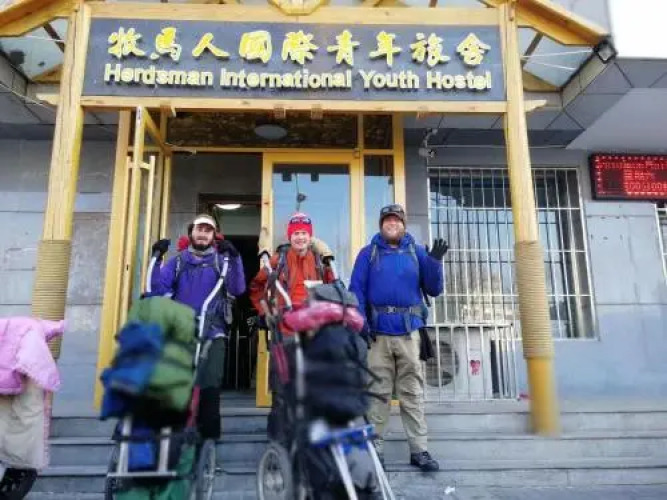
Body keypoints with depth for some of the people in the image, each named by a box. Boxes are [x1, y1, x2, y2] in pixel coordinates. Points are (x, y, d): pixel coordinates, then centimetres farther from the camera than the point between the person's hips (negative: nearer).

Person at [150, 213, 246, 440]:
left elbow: (237, 289, -7)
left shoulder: (221, 261, 8)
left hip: (212, 332, -2)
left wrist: (234, 258, -18)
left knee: (209, 385, -7)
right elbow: (159, 290, 1)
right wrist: (157, 258, -8)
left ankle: (209, 434, 3)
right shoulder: (177, 261, 13)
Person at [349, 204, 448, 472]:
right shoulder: (368, 253, 8)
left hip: (409, 332, 1)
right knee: (378, 392, 5)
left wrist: (434, 262, -8)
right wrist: (360, 324, -12)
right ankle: (375, 447, 14)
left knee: (413, 392, 5)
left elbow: (434, 290, 7)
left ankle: (419, 450, 11)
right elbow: (356, 290, 0)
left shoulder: (417, 252, 12)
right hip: (377, 332, -1)